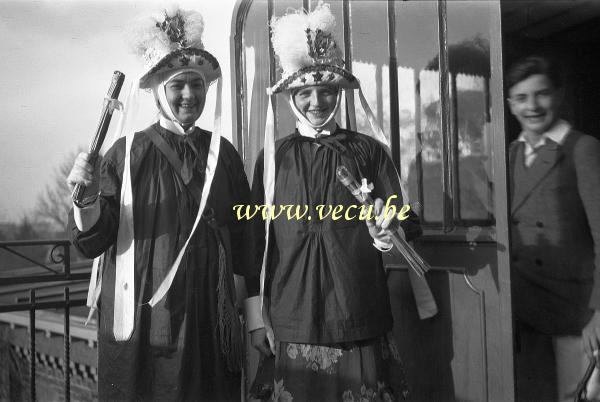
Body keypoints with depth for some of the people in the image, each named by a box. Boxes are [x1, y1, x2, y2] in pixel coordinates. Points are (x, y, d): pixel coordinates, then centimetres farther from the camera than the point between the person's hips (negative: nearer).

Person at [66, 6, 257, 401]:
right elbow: (93, 242, -5)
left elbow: (244, 235, 6)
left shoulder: (222, 153, 2)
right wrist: (88, 198, -26)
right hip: (141, 323, -2)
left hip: (210, 323, 2)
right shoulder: (128, 153, -4)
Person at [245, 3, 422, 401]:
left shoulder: (369, 151, 3)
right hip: (293, 328, 1)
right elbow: (257, 241, 7)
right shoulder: (273, 157, 5)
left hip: (362, 323, 0)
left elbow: (409, 222, 1)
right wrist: (256, 316, 7)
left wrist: (388, 234, -22)